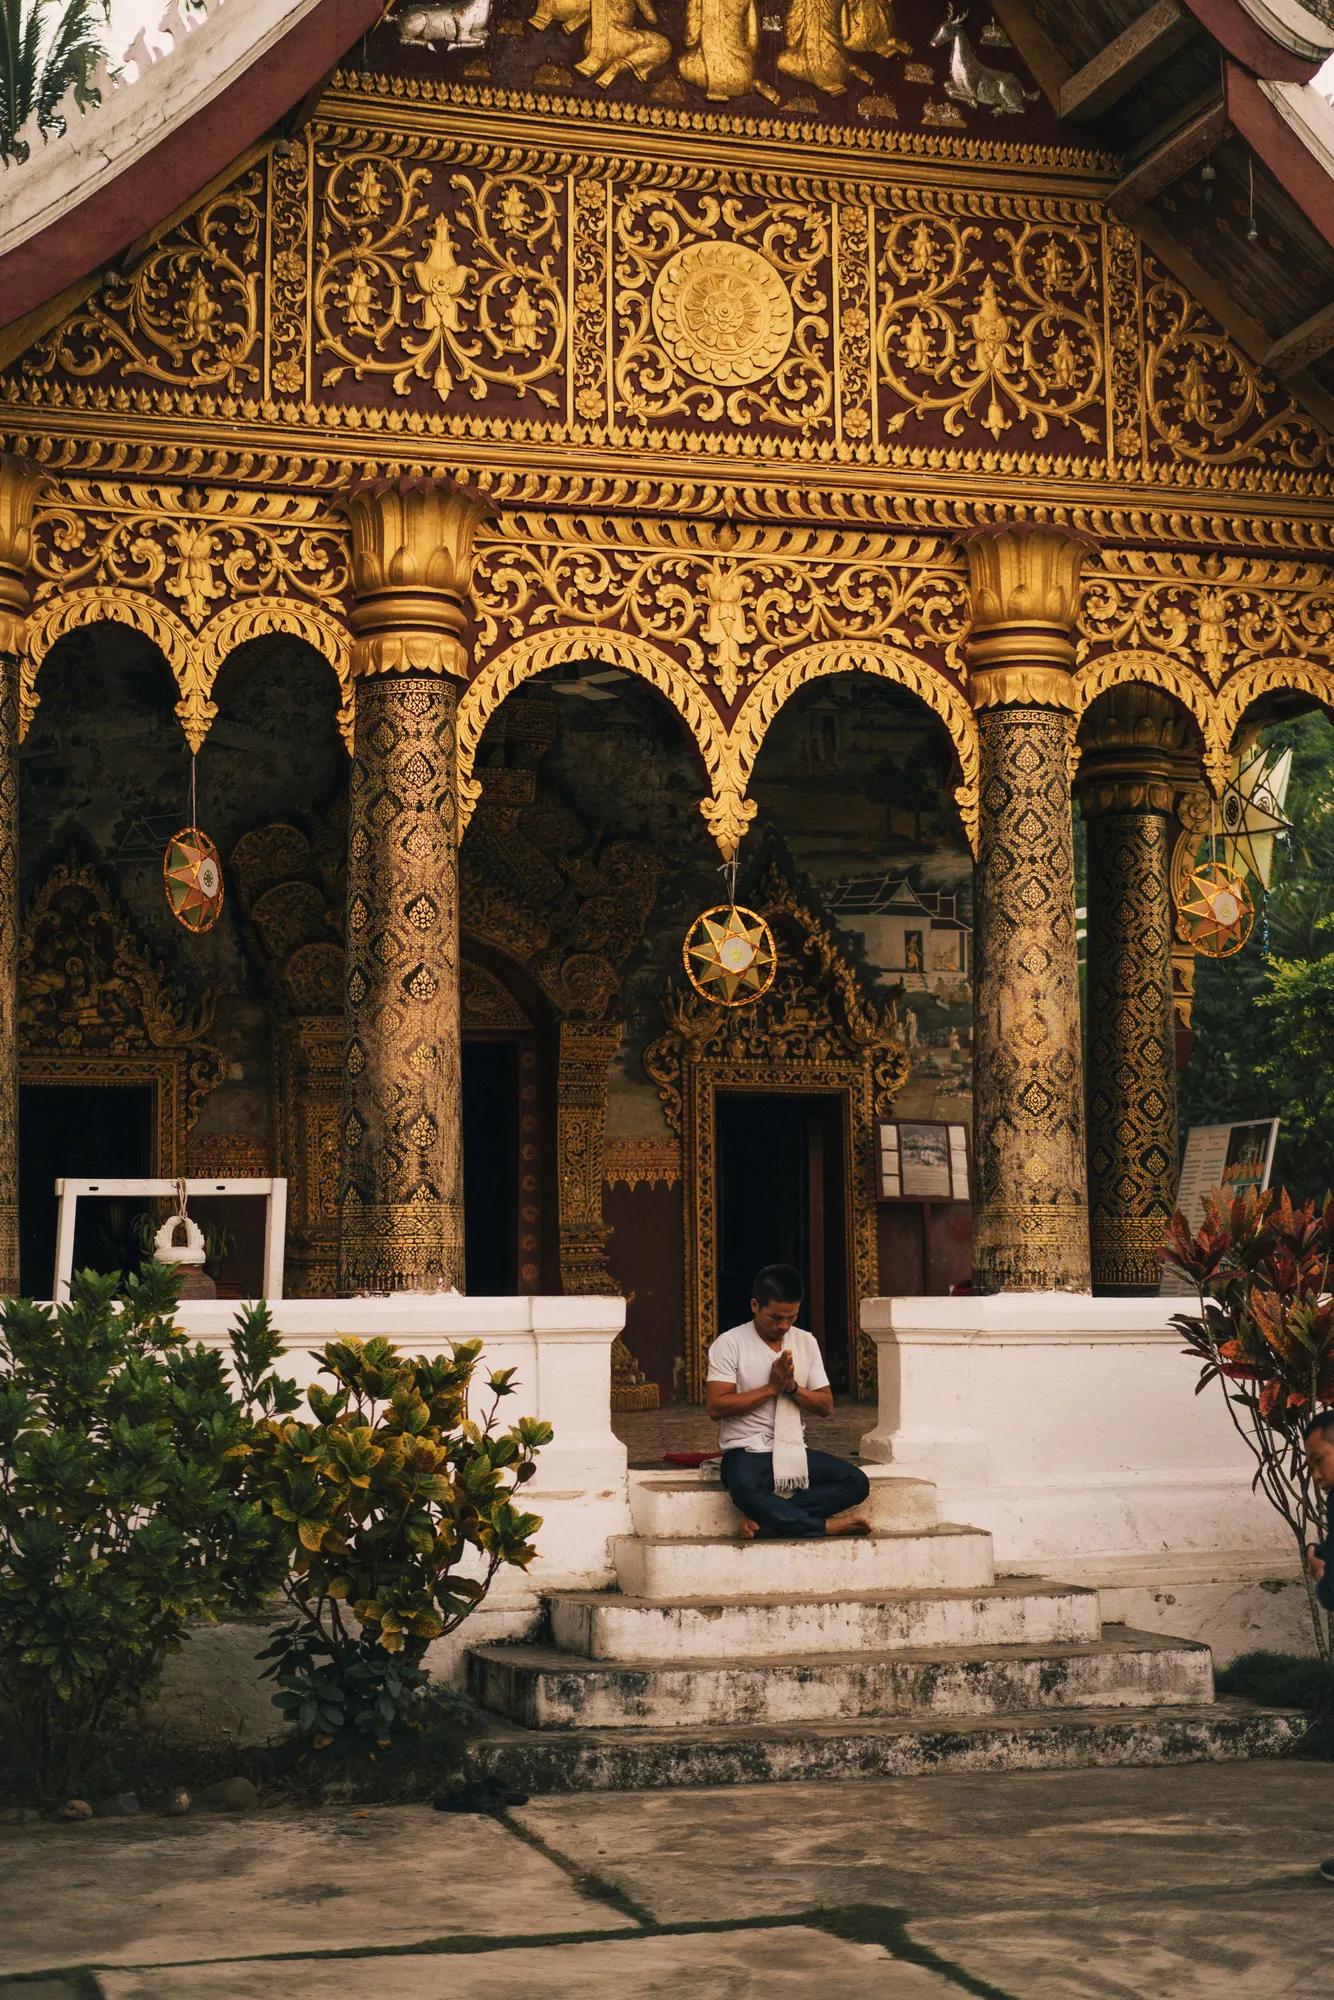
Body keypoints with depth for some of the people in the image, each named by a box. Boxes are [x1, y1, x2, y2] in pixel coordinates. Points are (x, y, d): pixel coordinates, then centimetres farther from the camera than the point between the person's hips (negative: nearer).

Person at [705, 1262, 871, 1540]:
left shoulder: (806, 1342, 12)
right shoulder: (730, 1344, -3)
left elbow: (826, 1406, 11)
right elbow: (716, 1406, -12)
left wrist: (793, 1387, -8)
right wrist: (771, 1387, -13)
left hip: (794, 1453, 5)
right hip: (746, 1452, -5)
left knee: (857, 1483, -19)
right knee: (746, 1491, -40)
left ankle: (766, 1515, -24)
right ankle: (825, 1525, -23)